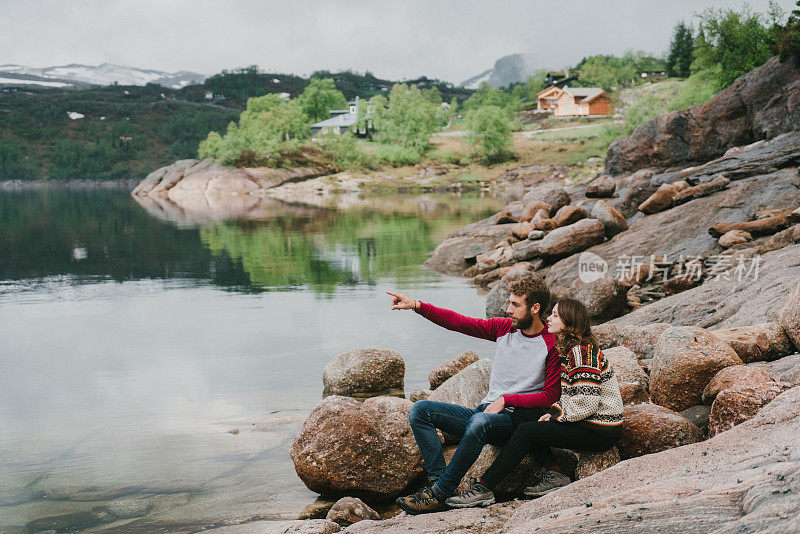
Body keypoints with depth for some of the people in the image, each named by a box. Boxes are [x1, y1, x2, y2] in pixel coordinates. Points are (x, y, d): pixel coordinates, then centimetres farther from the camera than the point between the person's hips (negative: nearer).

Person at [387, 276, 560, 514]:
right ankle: (438, 478, -25)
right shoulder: (504, 327, 9)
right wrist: (416, 305, -3)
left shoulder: (553, 345, -7)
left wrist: (506, 400, -15)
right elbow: (458, 322, 6)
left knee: (480, 421, -39)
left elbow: (551, 396, -9)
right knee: (420, 410, -9)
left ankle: (438, 494, -30)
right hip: (484, 411, 7)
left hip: (516, 419, -7)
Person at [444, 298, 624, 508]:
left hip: (599, 433, -10)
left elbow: (587, 402, -24)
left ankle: (483, 489, -16)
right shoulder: (567, 350, 14)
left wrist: (556, 416, -13)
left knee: (526, 432, -16)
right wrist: (553, 412, 4)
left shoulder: (582, 351, -17)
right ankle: (553, 473, -4)